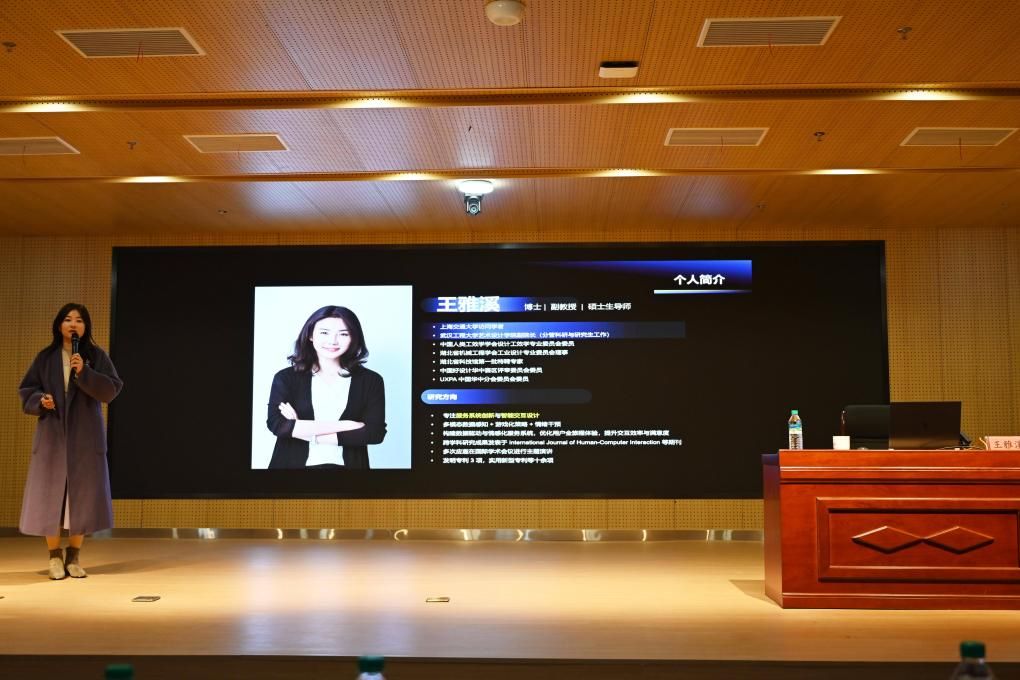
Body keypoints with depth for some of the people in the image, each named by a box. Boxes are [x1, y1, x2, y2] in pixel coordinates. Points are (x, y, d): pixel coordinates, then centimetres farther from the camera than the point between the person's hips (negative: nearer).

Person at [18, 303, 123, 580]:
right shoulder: (45, 357, 6)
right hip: (52, 434, 1)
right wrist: (40, 400, -12)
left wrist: (84, 373, -20)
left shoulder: (97, 356, 2)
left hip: (85, 436, -1)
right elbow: (26, 390, 9)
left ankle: (73, 557, 12)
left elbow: (112, 389, -8)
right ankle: (55, 557, 13)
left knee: (83, 494, 0)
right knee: (50, 494, 1)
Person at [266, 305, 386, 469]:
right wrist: (341, 426, -18)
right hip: (292, 464, 0)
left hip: (347, 464, 0)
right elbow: (276, 424, -14)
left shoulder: (371, 380, -3)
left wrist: (301, 429, -14)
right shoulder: (286, 378, -3)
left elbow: (375, 432, -13)